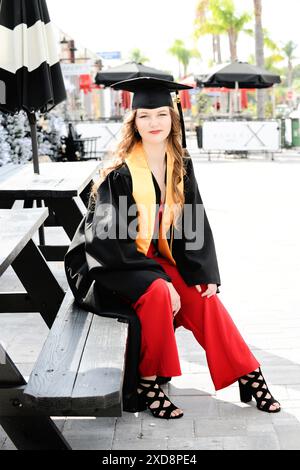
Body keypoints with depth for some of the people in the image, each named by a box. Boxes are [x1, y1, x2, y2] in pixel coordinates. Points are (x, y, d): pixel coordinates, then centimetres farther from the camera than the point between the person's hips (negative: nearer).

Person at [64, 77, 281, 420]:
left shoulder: (181, 166, 1)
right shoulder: (120, 174, -18)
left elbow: (194, 223, 2)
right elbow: (116, 241, -21)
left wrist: (204, 273, -11)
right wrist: (161, 280, -27)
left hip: (155, 258, 5)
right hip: (110, 264, -5)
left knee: (204, 298, -14)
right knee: (156, 294, -32)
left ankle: (248, 376, -3)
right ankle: (146, 385, -17)